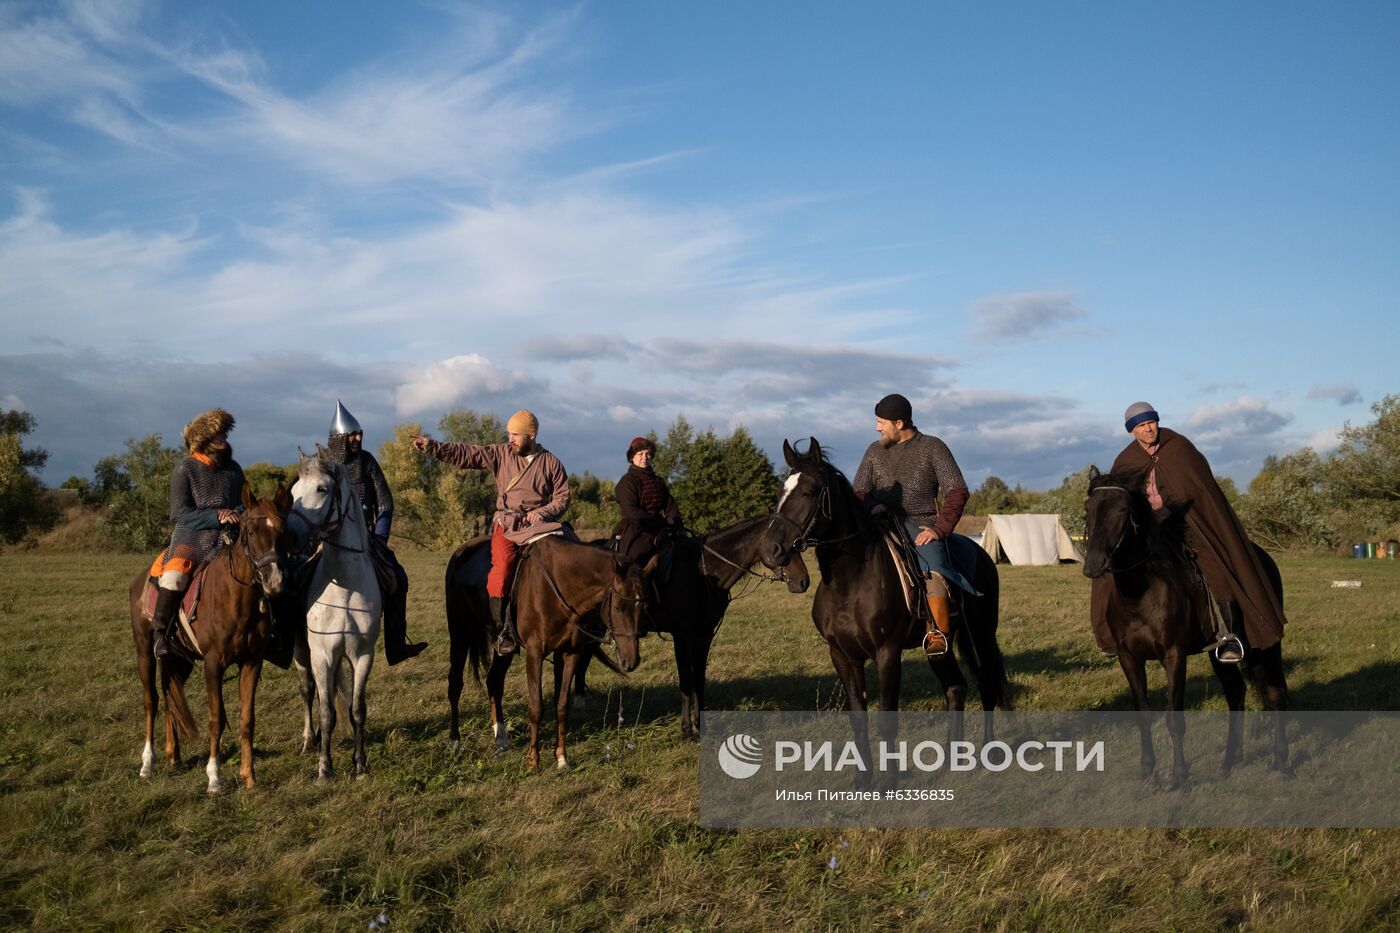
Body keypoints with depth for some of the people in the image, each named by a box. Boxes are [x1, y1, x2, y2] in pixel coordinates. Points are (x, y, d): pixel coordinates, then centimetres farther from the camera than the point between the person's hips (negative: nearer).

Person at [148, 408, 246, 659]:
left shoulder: (234, 468, 15)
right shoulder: (185, 469, 1)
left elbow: (244, 503, 22)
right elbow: (179, 513, -4)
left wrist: (237, 513, -3)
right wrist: (216, 517, -14)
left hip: (227, 540, 4)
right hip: (191, 538, -4)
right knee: (173, 577, -31)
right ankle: (161, 632, -15)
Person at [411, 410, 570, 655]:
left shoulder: (551, 463, 6)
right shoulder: (500, 454, 9)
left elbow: (562, 497, 8)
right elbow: (465, 454, 2)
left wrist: (542, 513, -10)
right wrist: (431, 446, -8)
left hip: (537, 524, 0)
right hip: (506, 525, 0)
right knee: (502, 566, -24)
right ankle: (505, 629, -19)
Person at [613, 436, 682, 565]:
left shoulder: (658, 481, 21)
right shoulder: (627, 481, 0)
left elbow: (670, 505, 17)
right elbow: (631, 512, -11)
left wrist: (674, 523, -6)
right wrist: (663, 522, -13)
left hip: (659, 532, 6)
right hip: (635, 533, -6)